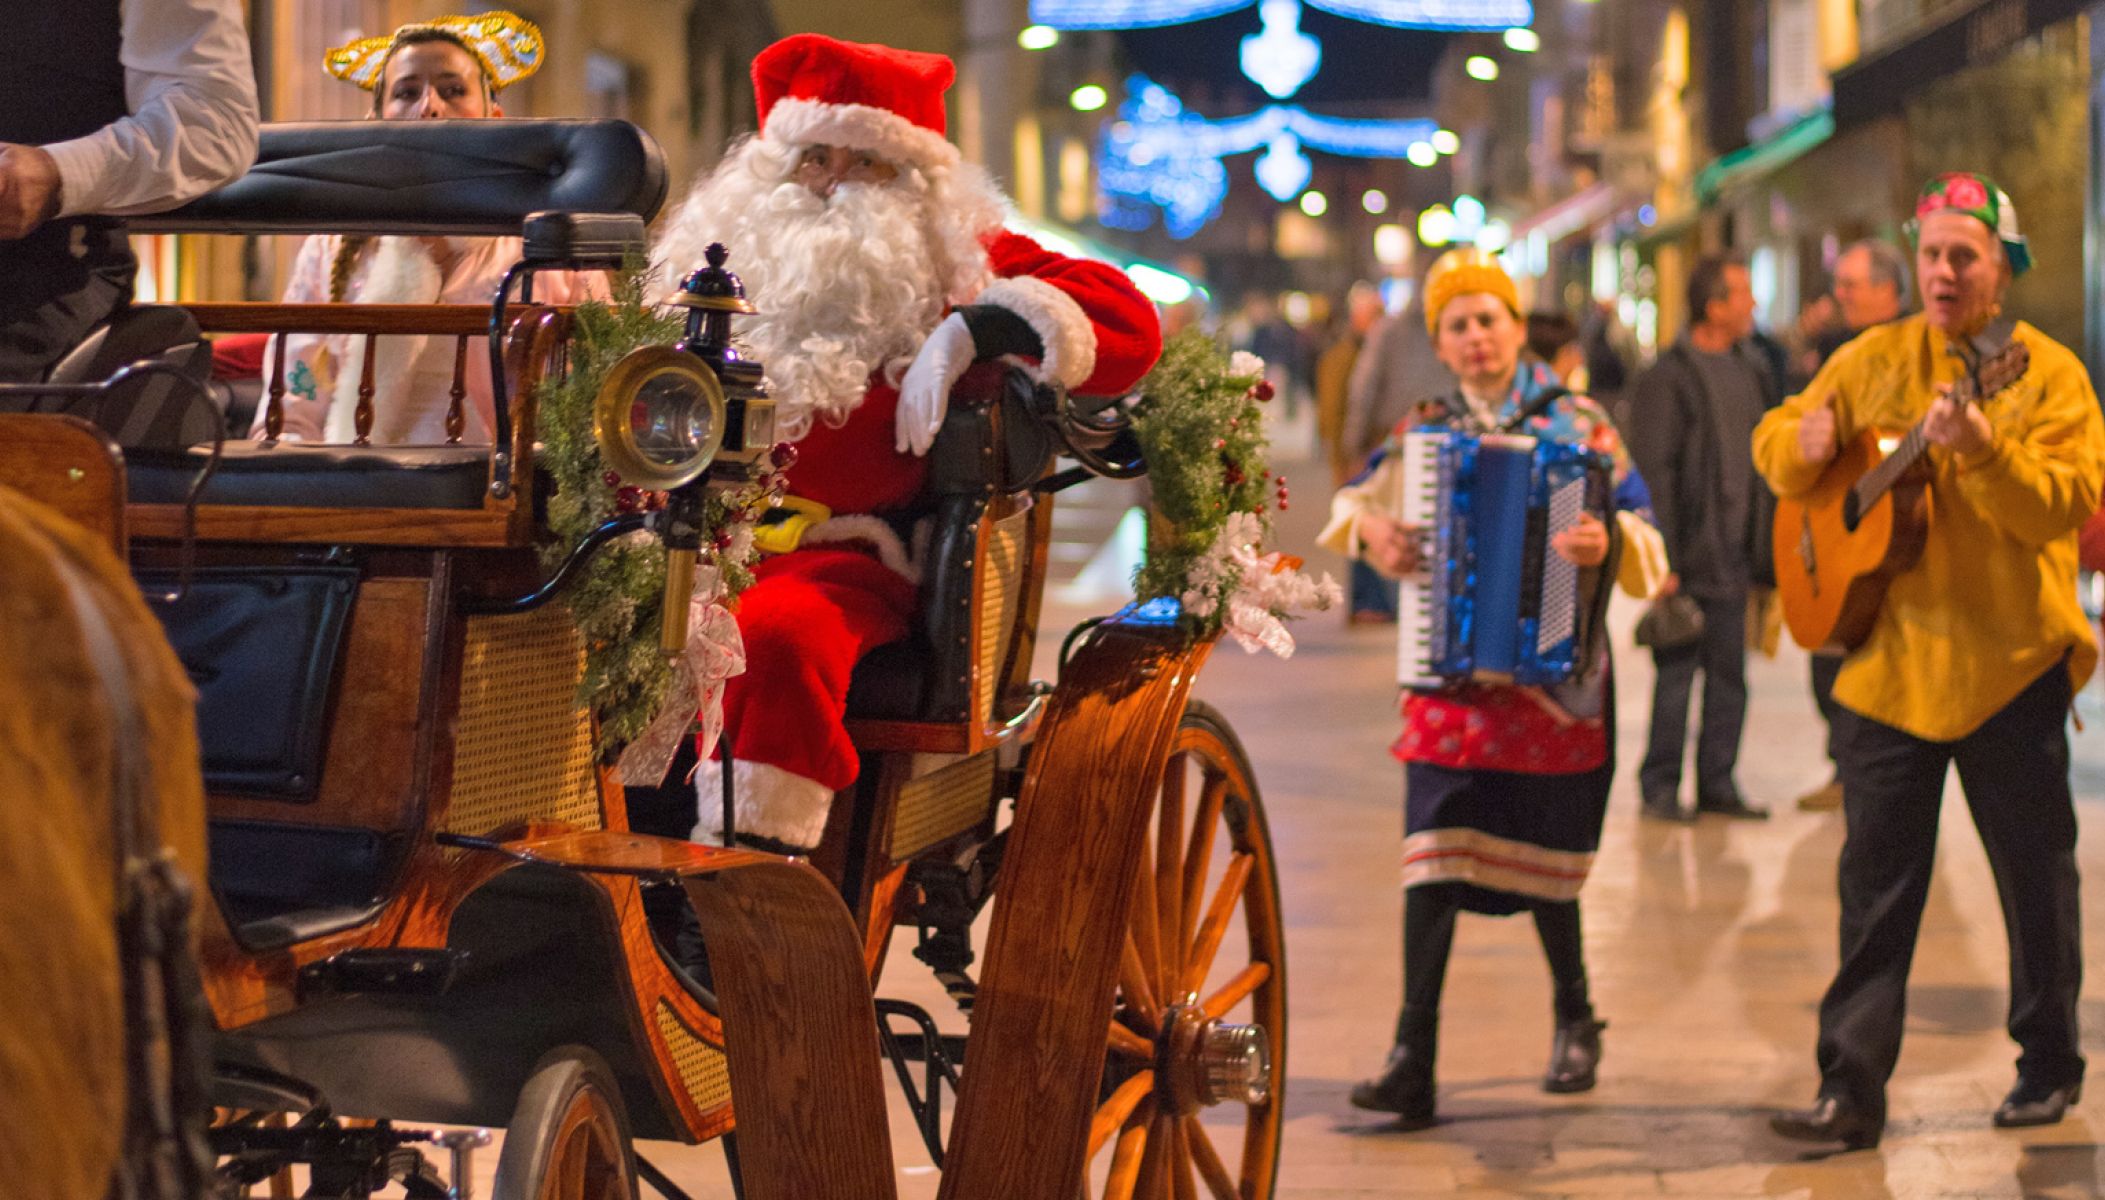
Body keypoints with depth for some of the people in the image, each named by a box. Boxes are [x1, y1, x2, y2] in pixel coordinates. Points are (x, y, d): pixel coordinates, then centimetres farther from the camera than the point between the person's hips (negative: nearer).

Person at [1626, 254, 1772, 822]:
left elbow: (1763, 461, 17)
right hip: (1688, 560, -7)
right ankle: (1659, 785, 9)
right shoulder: (1667, 377, -10)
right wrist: (1664, 560, -16)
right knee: (1676, 674, -1)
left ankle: (1717, 782, 18)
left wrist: (1765, 544, 12)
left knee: (1729, 677, 9)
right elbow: (1653, 472, -12)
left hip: (1734, 558, 7)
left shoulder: (1748, 373, 13)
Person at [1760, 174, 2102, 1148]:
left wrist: (1980, 448, -33)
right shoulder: (1872, 362, 7)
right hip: (1888, 661, 2)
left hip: (2009, 664, -2)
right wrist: (1802, 445, -9)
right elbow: (1778, 438, 14)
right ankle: (1851, 1087, 3)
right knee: (1874, 883, 1)